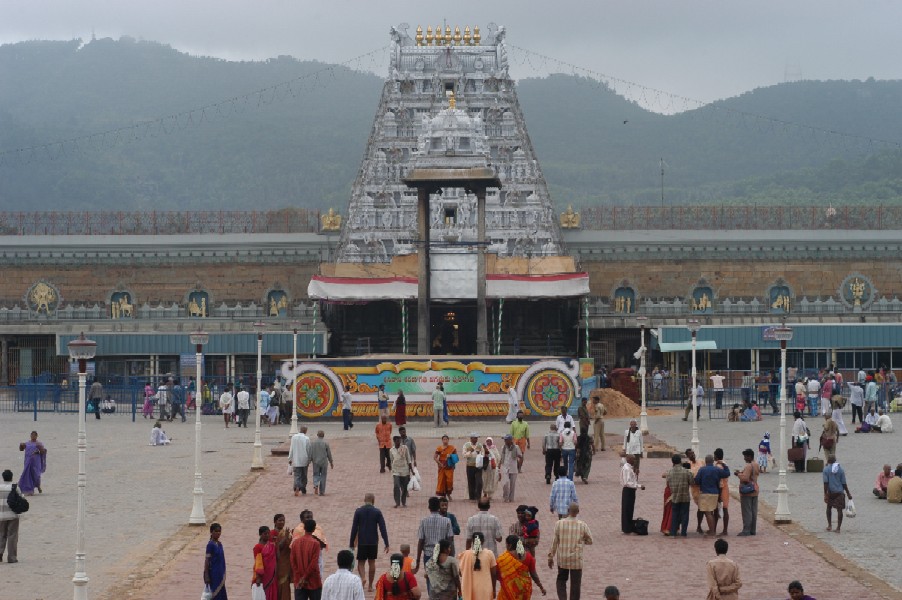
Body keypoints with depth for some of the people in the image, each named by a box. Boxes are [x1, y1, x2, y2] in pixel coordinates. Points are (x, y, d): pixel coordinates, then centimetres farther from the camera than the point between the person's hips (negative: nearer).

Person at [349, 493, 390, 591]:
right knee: (372, 562, 11)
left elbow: (354, 528, -3)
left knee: (361, 562, 9)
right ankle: (370, 585, 14)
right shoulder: (377, 512, -4)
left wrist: (352, 544, 2)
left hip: (362, 542, -1)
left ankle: (362, 577, -19)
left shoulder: (358, 511, -4)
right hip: (373, 542, 1)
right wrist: (386, 544, -4)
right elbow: (383, 528, -7)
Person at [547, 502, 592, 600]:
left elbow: (554, 542, -5)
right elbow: (590, 541, 2)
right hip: (576, 559, -1)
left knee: (561, 580, 18)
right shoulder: (583, 525, -9)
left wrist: (550, 557, 4)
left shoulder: (559, 524, -9)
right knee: (575, 583, 9)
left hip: (562, 558, 1)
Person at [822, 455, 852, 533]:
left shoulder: (826, 469, -6)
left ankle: (829, 525, 21)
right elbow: (844, 483, 1)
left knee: (829, 507, 20)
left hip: (830, 492, 0)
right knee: (839, 509, 1)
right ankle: (838, 528, -1)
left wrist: (825, 494, -9)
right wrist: (848, 493, 8)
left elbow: (825, 483, -11)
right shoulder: (840, 469, 0)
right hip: (839, 492, 0)